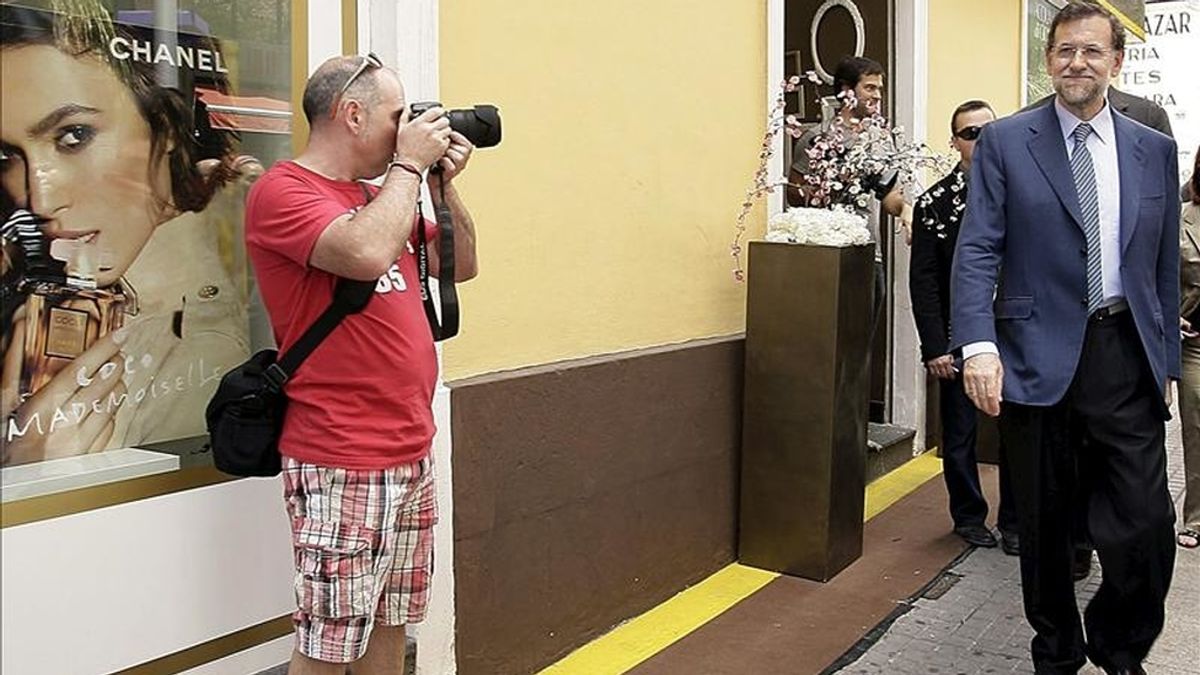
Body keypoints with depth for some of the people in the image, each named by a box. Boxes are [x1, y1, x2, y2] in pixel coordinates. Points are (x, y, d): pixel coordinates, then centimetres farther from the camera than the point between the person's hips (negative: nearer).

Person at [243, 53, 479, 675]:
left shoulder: (377, 198, 15)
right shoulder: (282, 192, -10)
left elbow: (461, 265, 20)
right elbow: (368, 254, -29)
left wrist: (444, 182, 7)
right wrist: (409, 164, -14)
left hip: (410, 451, 8)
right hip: (340, 464, -8)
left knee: (390, 621, 16)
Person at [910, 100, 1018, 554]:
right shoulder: (933, 204, -2)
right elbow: (923, 282, -4)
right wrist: (935, 347, -9)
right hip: (959, 340, -1)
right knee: (959, 436, 9)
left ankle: (1013, 521, 22)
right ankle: (969, 517, 27)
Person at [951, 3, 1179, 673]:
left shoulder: (1155, 150, 10)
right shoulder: (1005, 142, 1)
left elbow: (1165, 265, 14)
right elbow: (978, 250, -7)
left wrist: (1167, 360, 13)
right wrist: (978, 344, -20)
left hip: (1127, 356, 2)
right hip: (1038, 358, -2)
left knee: (1147, 525, -1)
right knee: (1045, 523, 10)